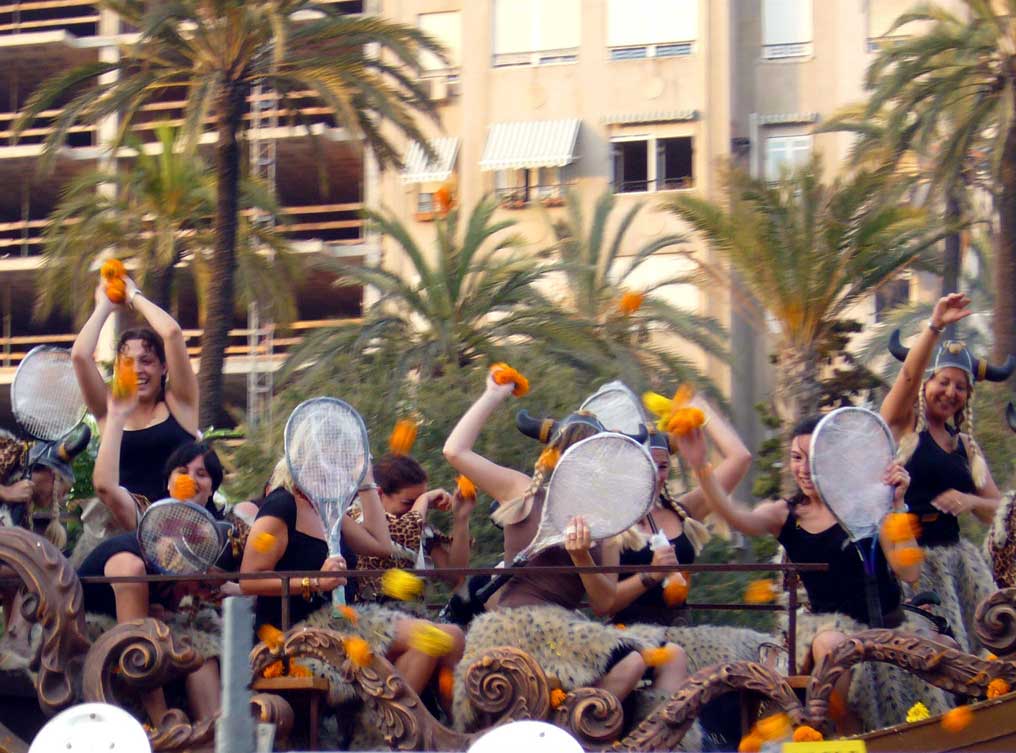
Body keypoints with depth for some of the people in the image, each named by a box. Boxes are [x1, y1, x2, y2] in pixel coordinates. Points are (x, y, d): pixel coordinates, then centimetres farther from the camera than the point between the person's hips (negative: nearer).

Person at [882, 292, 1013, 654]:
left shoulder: (967, 446, 18)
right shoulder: (904, 424, 4)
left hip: (953, 554, 6)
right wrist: (935, 327, -28)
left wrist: (971, 502, -7)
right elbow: (908, 374, -16)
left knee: (982, 638, -7)